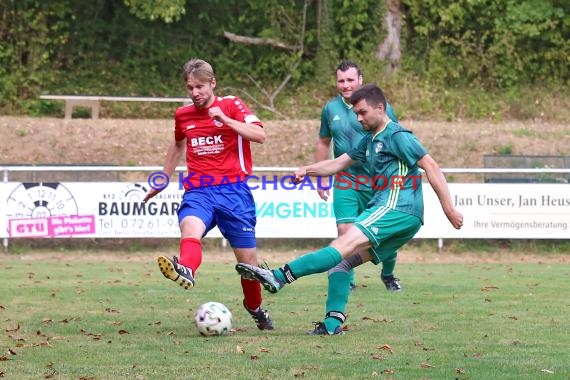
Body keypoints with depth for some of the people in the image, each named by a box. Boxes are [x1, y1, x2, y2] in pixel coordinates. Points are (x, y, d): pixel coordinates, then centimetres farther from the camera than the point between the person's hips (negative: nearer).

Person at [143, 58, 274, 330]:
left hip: (233, 190, -2)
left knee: (247, 258, 3)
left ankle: (255, 308, 29)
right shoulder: (182, 115, 13)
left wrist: (224, 119, -21)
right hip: (198, 191, 2)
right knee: (191, 227, -34)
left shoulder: (231, 105, 2)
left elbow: (260, 136, -12)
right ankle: (186, 270, -65)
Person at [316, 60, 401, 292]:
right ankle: (348, 281, 0)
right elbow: (323, 143, 17)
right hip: (345, 182, 2)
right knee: (344, 230, -10)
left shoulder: (380, 106, -4)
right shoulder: (331, 109, 5)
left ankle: (388, 275, 26)